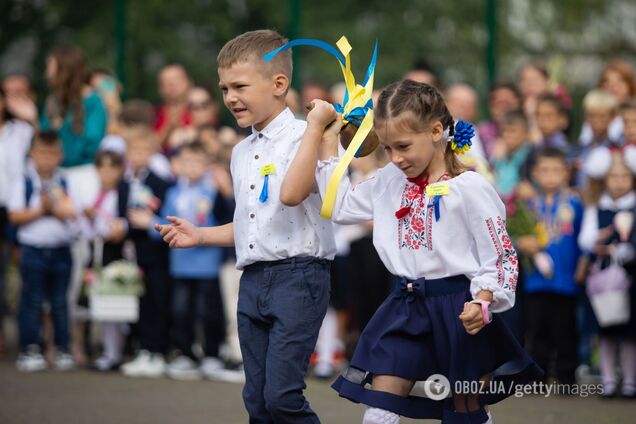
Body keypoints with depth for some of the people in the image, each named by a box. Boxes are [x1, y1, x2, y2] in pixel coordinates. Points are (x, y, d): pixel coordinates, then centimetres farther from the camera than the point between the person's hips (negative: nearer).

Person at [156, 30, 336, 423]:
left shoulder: (302, 137, -8)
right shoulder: (242, 152, 17)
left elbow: (290, 194, -27)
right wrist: (201, 235, 17)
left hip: (298, 275, -8)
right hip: (253, 281, 8)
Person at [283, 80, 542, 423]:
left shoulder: (469, 188, -13)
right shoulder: (388, 182, 6)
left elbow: (500, 255, -11)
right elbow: (339, 207, 17)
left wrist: (482, 303, -26)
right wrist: (327, 143, 13)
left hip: (457, 310, -5)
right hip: (406, 308, 6)